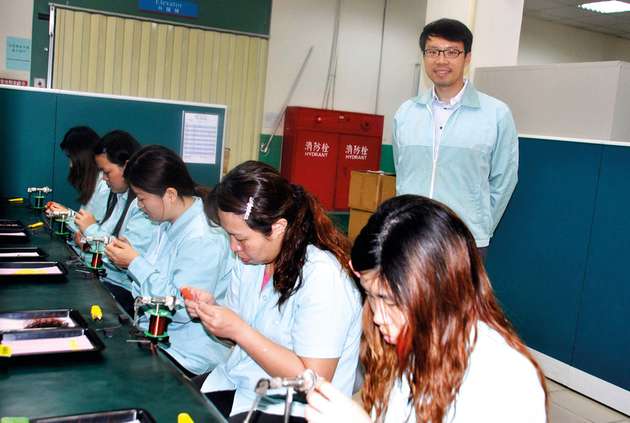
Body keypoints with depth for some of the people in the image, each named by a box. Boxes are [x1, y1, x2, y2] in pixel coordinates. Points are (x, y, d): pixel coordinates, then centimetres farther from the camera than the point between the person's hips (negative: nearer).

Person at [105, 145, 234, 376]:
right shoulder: (169, 225, 8)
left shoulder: (204, 240, -22)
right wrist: (128, 259, -1)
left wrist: (136, 262, -18)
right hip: (156, 332, 8)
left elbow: (182, 309, -24)